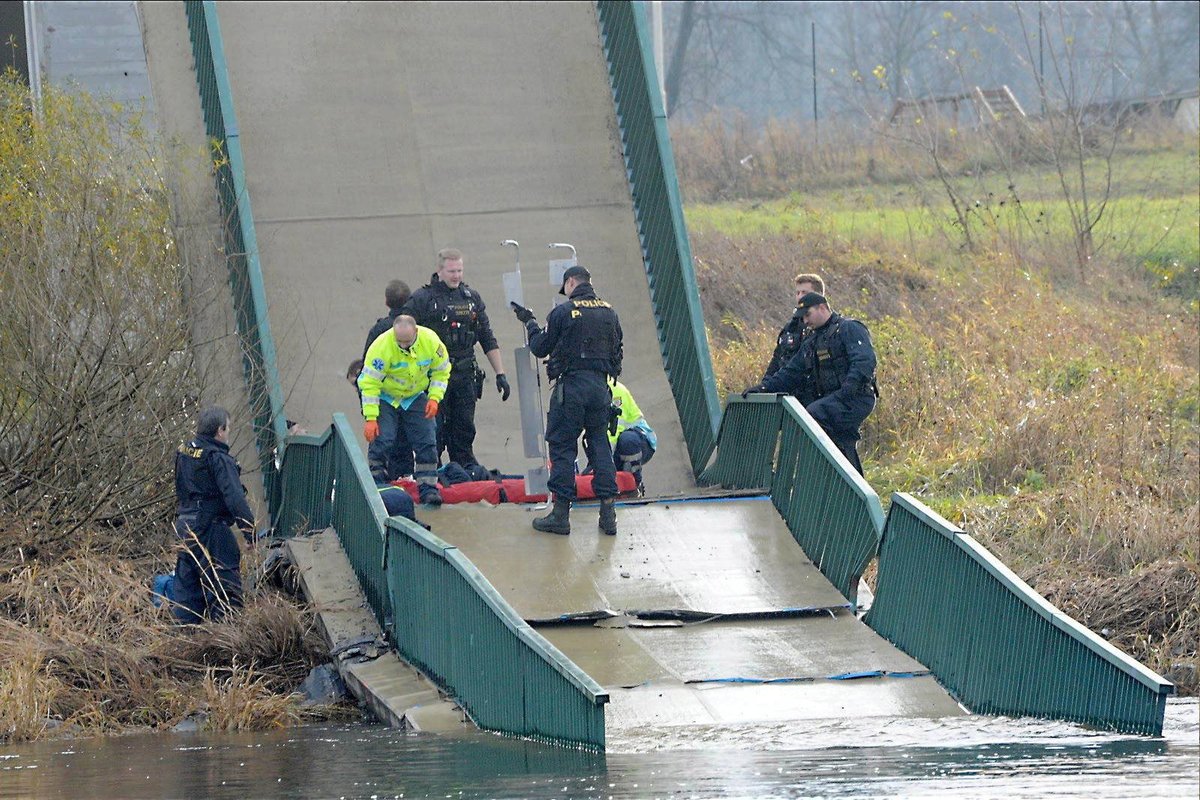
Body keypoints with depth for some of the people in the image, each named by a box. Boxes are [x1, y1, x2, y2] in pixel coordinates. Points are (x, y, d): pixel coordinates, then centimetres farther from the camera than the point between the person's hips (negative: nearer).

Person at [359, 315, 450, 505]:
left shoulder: (431, 341, -19)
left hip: (415, 397, 3)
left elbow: (441, 371, 0)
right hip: (385, 397, -3)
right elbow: (369, 384, -24)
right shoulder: (382, 346, -29)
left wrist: (434, 397, -13)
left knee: (427, 442, -4)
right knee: (381, 441, -14)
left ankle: (428, 489, 3)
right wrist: (370, 418, -27)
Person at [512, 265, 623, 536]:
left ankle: (561, 512, -1)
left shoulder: (563, 313, -7)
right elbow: (616, 351, 16)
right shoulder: (609, 313, 9)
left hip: (571, 386, -5)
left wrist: (529, 322, 16)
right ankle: (608, 512, 5)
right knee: (600, 445, 10)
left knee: (562, 446, 1)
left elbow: (540, 348, 1)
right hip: (600, 386, 5)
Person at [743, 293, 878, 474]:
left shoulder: (849, 329, -3)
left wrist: (849, 388, -32)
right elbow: (792, 372, 21)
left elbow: (865, 361, -17)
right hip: (833, 401, 9)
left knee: (814, 415, -29)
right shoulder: (811, 342, 25)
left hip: (856, 398, -9)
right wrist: (764, 387, 6)